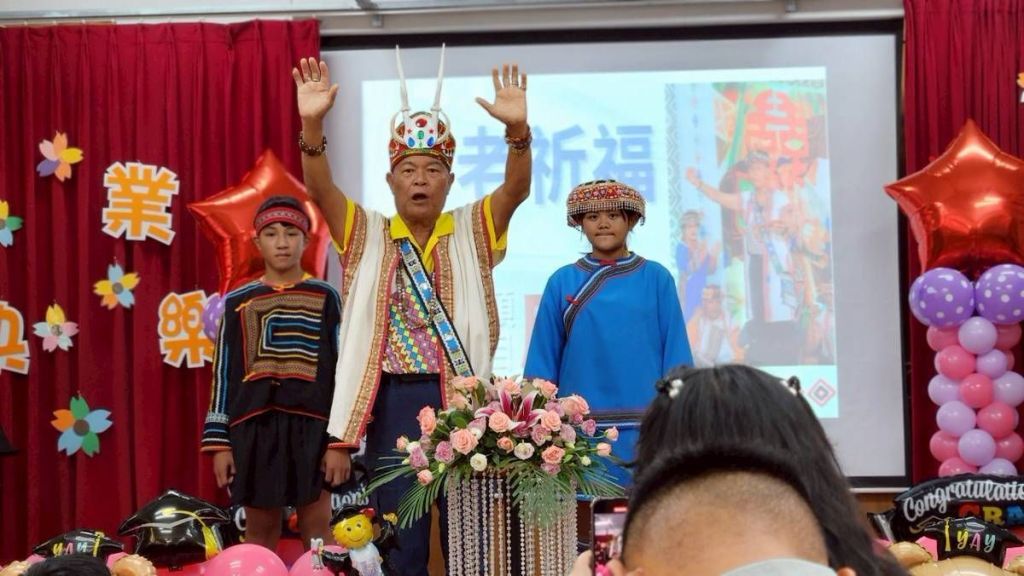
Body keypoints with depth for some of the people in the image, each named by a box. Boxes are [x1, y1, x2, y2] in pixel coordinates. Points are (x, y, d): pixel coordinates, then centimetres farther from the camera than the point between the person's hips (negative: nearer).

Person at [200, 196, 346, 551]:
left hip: (310, 422, -2)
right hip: (254, 423, 2)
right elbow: (224, 373, 9)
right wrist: (219, 441, 3)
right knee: (259, 530, 7)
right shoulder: (239, 302, 9)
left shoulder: (325, 298, 5)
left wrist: (341, 440, -4)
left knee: (317, 529, 1)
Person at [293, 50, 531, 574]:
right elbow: (319, 189, -8)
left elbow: (517, 187, -9)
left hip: (459, 397, 0)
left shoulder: (473, 232, 6)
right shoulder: (367, 235, 7)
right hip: (393, 401, 0)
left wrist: (517, 129, -28)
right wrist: (312, 125, -25)